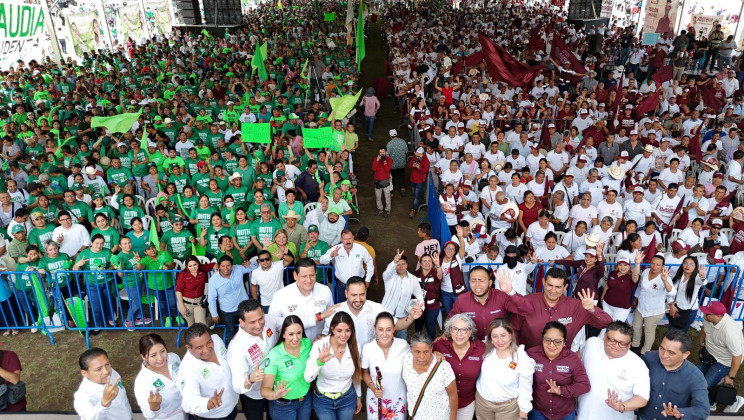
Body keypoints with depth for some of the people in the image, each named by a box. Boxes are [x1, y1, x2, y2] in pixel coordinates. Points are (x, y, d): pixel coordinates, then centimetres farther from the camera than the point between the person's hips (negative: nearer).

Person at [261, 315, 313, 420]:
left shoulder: (307, 343, -13)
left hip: (306, 399, 4)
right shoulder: (274, 355, -26)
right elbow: (265, 389, -28)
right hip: (283, 405, -4)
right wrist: (275, 395, -46)